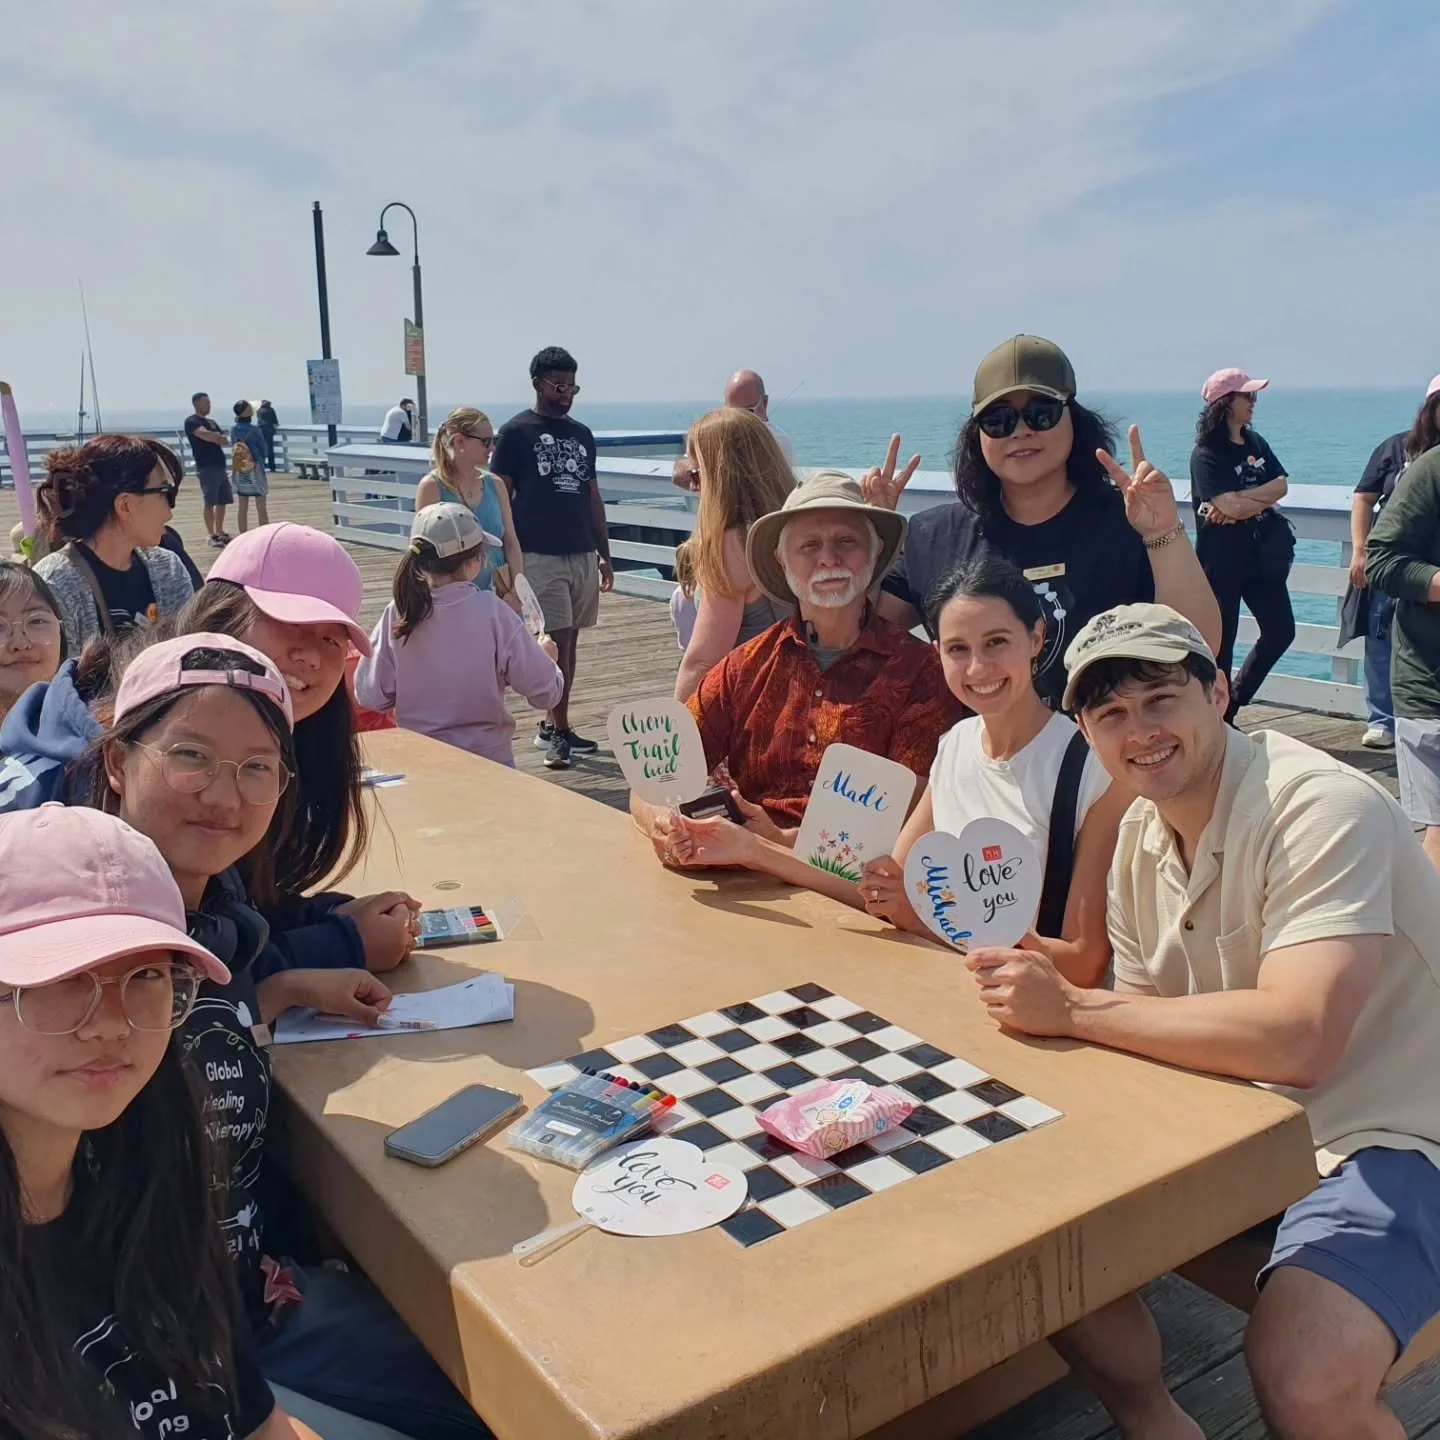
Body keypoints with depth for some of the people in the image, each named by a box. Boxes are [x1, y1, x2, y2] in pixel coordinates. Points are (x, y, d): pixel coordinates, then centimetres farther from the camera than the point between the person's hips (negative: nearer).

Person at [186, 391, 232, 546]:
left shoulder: (211, 422, 21)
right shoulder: (192, 422, -4)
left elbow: (224, 441, 11)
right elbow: (205, 435, -20)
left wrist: (214, 437, -9)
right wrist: (219, 436, -2)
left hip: (220, 466, 8)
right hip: (207, 468, -8)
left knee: (222, 501, 9)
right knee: (210, 503, -8)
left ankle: (220, 532, 17)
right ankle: (212, 535, -5)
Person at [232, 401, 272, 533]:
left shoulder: (233, 429, 0)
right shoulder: (254, 429, -13)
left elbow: (233, 447, 7)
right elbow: (263, 448, -5)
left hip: (240, 472, 5)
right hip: (255, 470, -5)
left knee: (243, 508, 9)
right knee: (262, 508, 0)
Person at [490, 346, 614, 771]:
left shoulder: (582, 434, 13)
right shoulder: (516, 432, -3)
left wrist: (604, 554, 14)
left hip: (582, 555, 6)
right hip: (539, 557, -6)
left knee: (568, 643, 10)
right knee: (557, 643, -9)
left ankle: (553, 725, 20)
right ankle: (558, 730, -1)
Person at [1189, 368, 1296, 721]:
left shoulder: (1255, 442, 11)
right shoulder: (1207, 454, -12)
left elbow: (1281, 485, -1)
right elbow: (1229, 505, -22)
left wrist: (1240, 501, -15)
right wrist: (1263, 499, -6)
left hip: (1260, 553, 8)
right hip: (1221, 559, -7)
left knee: (1281, 630, 9)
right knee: (1221, 640, 1)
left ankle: (1234, 701, 23)